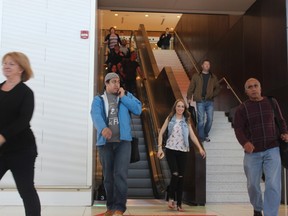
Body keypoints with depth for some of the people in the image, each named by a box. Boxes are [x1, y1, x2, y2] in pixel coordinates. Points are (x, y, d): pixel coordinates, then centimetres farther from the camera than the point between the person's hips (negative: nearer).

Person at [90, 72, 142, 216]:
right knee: (108, 176, 8)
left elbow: (138, 109, 1)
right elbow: (96, 115, -12)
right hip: (105, 142, 1)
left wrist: (123, 97, -2)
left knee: (120, 174, -13)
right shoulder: (98, 100, 8)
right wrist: (102, 128, -32)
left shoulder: (126, 95, 14)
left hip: (123, 141, -1)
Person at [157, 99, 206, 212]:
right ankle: (171, 197, 6)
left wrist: (200, 148, -7)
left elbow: (192, 135, 5)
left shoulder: (186, 121, 11)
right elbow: (161, 133, 4)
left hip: (183, 151, 2)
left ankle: (179, 204, 10)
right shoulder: (170, 118, 6)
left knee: (181, 177, 2)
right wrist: (160, 147, -6)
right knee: (175, 174, -15)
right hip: (171, 150, -2)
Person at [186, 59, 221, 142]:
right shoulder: (196, 76, 4)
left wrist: (213, 94, -2)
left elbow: (217, 88, 15)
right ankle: (201, 137, 8)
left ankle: (206, 134, 26)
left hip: (210, 101, 3)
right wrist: (189, 97, -4)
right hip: (200, 101, -3)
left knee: (210, 119, 5)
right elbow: (191, 87, 3)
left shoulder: (213, 77, 11)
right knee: (201, 120, -4)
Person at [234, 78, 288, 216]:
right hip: (252, 152, 0)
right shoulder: (242, 109, 0)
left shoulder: (272, 102, 6)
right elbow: (238, 128, -8)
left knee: (273, 184, -12)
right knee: (252, 184, 10)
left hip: (272, 150, 0)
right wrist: (245, 142, -28)